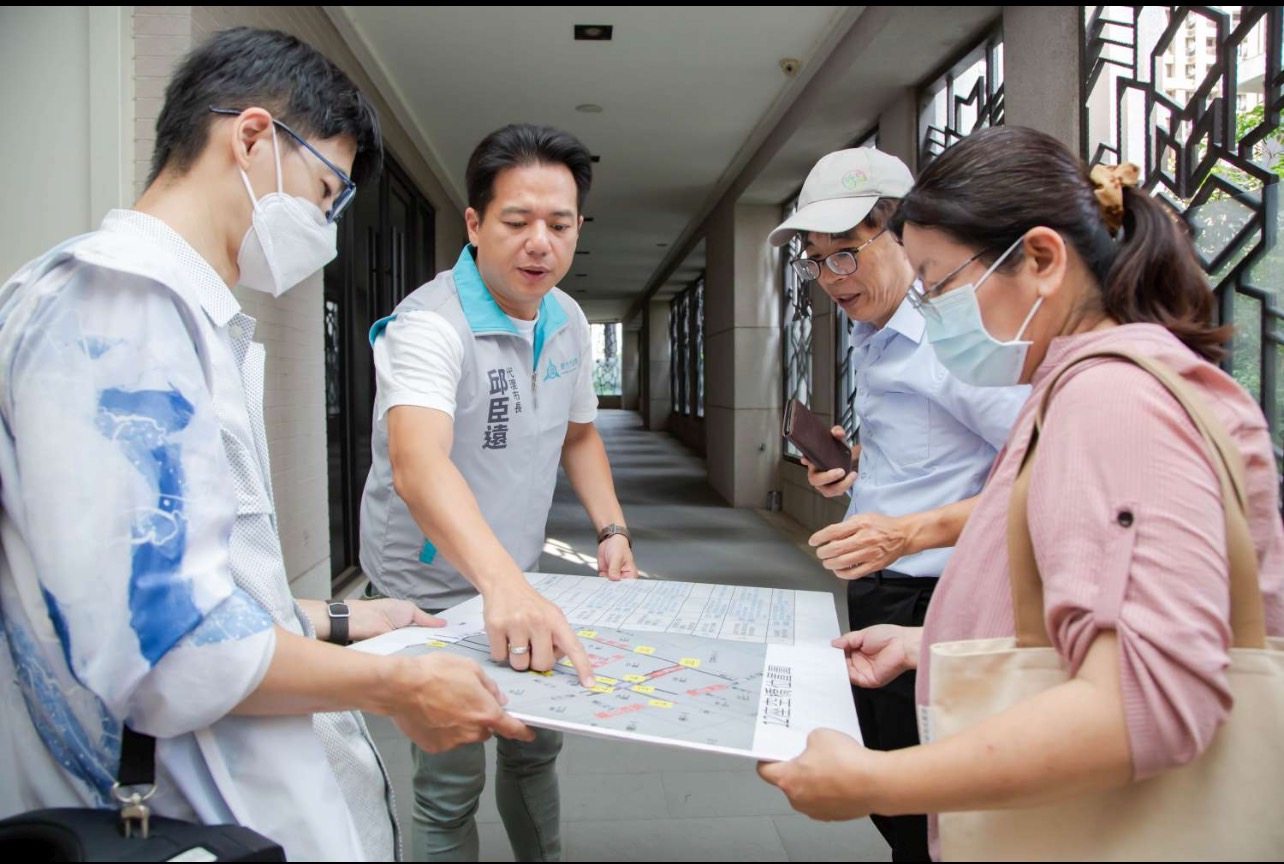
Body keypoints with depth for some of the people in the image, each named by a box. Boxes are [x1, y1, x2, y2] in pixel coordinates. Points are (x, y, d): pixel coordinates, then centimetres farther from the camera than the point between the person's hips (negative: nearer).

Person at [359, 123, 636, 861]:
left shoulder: (568, 322, -1)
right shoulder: (431, 324, -26)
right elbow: (416, 464, -44)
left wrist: (612, 531, -1)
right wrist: (504, 585, -59)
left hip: (519, 583, 7)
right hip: (438, 591, -7)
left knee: (536, 745, 22)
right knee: (453, 785, 3)